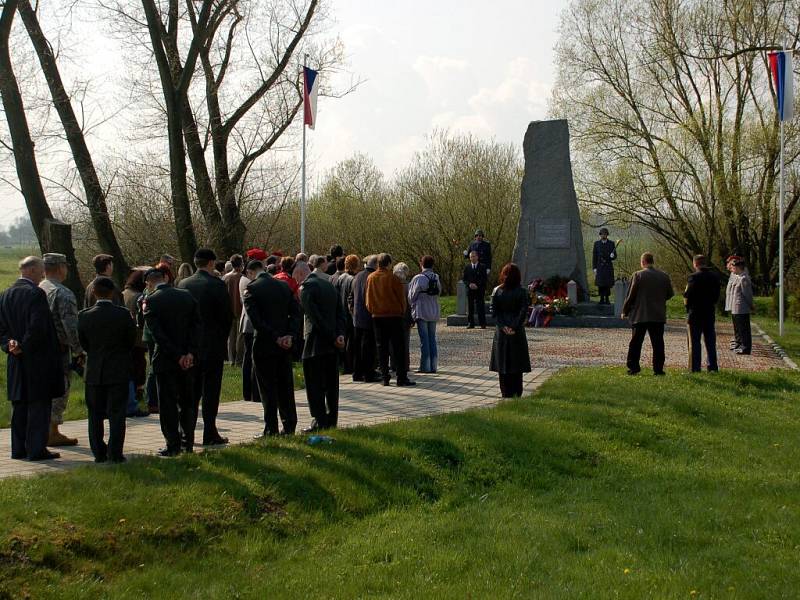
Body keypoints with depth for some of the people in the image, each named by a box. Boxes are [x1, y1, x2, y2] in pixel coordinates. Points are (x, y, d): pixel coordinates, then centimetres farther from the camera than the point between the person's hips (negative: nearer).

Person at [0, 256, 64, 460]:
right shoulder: (36, 294, -14)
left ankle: (18, 449, 17)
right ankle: (36, 449, 1)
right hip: (38, 359, -7)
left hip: (17, 362, 8)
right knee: (39, 405, -1)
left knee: (19, 405, 13)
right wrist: (24, 347, -11)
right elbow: (38, 327, -20)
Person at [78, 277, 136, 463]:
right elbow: (132, 341, -2)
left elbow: (82, 343, 2)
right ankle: (115, 453, 1)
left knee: (95, 414, 11)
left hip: (94, 371, 1)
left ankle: (99, 453, 11)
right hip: (119, 371, -1)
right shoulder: (123, 314, -11)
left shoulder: (84, 315, -7)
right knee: (117, 413, 4)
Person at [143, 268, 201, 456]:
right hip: (187, 358, 4)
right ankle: (187, 443, 18)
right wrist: (190, 353, -5)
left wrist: (178, 356, -13)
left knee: (167, 404, 3)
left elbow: (157, 334, -16)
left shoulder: (151, 301, -11)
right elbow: (196, 326, -1)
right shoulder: (187, 296, 2)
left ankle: (173, 445, 3)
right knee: (187, 401, 14)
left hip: (164, 359, -4)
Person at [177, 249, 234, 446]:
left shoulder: (183, 284, 3)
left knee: (192, 391, 11)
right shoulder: (217, 285, -11)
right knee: (211, 390, 0)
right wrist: (223, 337, 7)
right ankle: (210, 434, 0)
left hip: (190, 346, 5)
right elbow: (228, 315, -9)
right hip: (213, 346, -5)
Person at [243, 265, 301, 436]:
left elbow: (256, 319, -16)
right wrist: (291, 335, -6)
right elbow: (296, 312, 1)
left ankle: (271, 429, 1)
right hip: (285, 345, 5)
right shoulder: (284, 286, 7)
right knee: (286, 387, 13)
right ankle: (289, 426, 16)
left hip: (264, 345, -5)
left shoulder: (251, 289, -9)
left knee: (268, 389, 0)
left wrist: (276, 338, -13)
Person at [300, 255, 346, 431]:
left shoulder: (307, 287, -10)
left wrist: (333, 337, -13)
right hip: (332, 344, 8)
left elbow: (314, 316, -16)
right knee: (331, 384, 12)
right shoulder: (330, 286, 14)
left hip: (316, 344, -7)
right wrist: (340, 334, -2)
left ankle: (319, 422, -4)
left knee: (315, 385, -2)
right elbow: (340, 313, 9)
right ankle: (331, 421, 18)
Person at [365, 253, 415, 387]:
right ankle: (401, 378, -3)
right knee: (398, 347, 0)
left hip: (377, 316, 4)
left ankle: (385, 377, 7)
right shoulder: (392, 278, -11)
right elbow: (401, 297, -5)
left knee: (382, 347, 9)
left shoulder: (370, 278, 2)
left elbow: (367, 298, 9)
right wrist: (402, 311, 10)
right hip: (394, 315, -4)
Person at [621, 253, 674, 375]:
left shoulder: (638, 275, -8)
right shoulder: (664, 276, 3)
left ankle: (633, 367, 1)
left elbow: (631, 295, -6)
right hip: (658, 315, 3)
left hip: (640, 315, -3)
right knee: (658, 343, 6)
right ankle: (658, 368, 3)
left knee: (636, 342, 5)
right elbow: (670, 294, 10)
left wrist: (625, 311, 5)